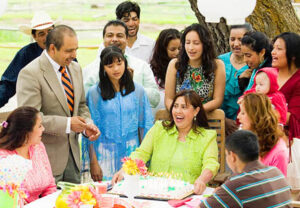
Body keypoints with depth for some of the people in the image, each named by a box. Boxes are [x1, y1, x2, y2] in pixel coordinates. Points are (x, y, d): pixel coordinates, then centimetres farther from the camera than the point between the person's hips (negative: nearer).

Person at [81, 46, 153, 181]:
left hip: (132, 154, 2)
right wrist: (93, 162, -5)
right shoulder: (94, 93, -1)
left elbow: (146, 126, 8)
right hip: (106, 155, -1)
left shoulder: (137, 90, 5)